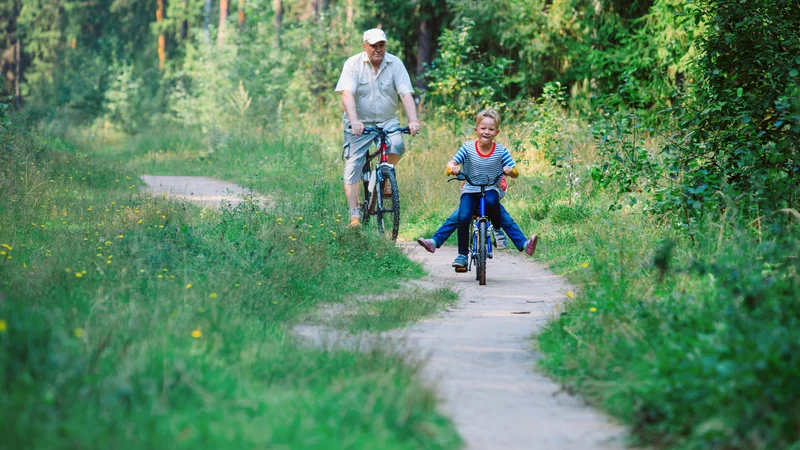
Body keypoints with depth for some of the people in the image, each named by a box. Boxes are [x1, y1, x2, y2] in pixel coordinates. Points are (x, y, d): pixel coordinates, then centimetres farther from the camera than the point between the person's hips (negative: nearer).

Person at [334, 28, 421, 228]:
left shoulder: (395, 63, -6)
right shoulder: (353, 64, -9)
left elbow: (406, 94, -14)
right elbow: (347, 94, -21)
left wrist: (413, 120, -29)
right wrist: (354, 121, -37)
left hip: (387, 121, 1)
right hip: (360, 123, -1)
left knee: (397, 146, -28)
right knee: (353, 166, -8)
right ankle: (354, 215, -4)